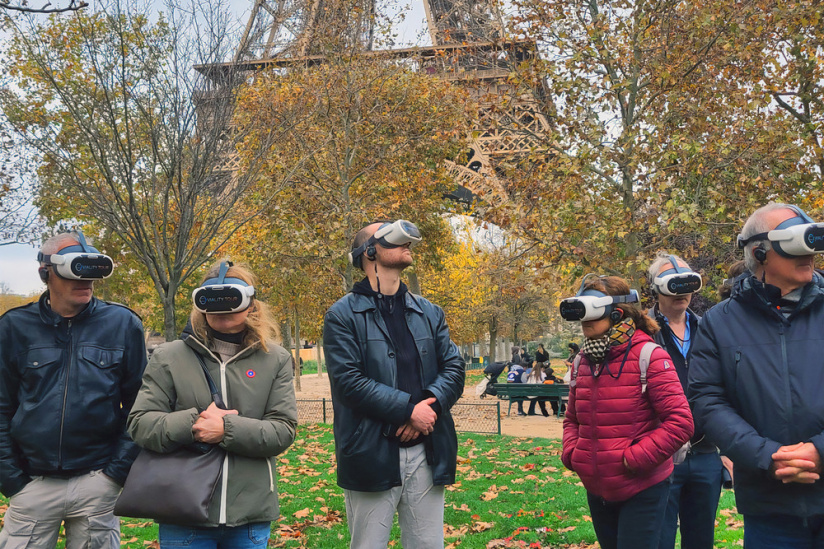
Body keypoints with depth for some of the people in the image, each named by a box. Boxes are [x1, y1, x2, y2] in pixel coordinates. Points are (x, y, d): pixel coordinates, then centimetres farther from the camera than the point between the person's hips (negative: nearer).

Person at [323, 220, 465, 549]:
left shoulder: (429, 313, 15)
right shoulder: (344, 315, -3)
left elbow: (453, 367, 7)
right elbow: (348, 381, -13)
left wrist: (430, 403, -12)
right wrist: (408, 409, -17)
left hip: (427, 454, 5)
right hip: (371, 456, -4)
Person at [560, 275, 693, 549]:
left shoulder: (648, 356, -14)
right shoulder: (582, 361, 5)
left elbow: (680, 422, -19)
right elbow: (572, 419, 17)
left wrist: (634, 459, -20)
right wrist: (571, 453, -1)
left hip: (642, 491, -6)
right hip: (597, 492, 7)